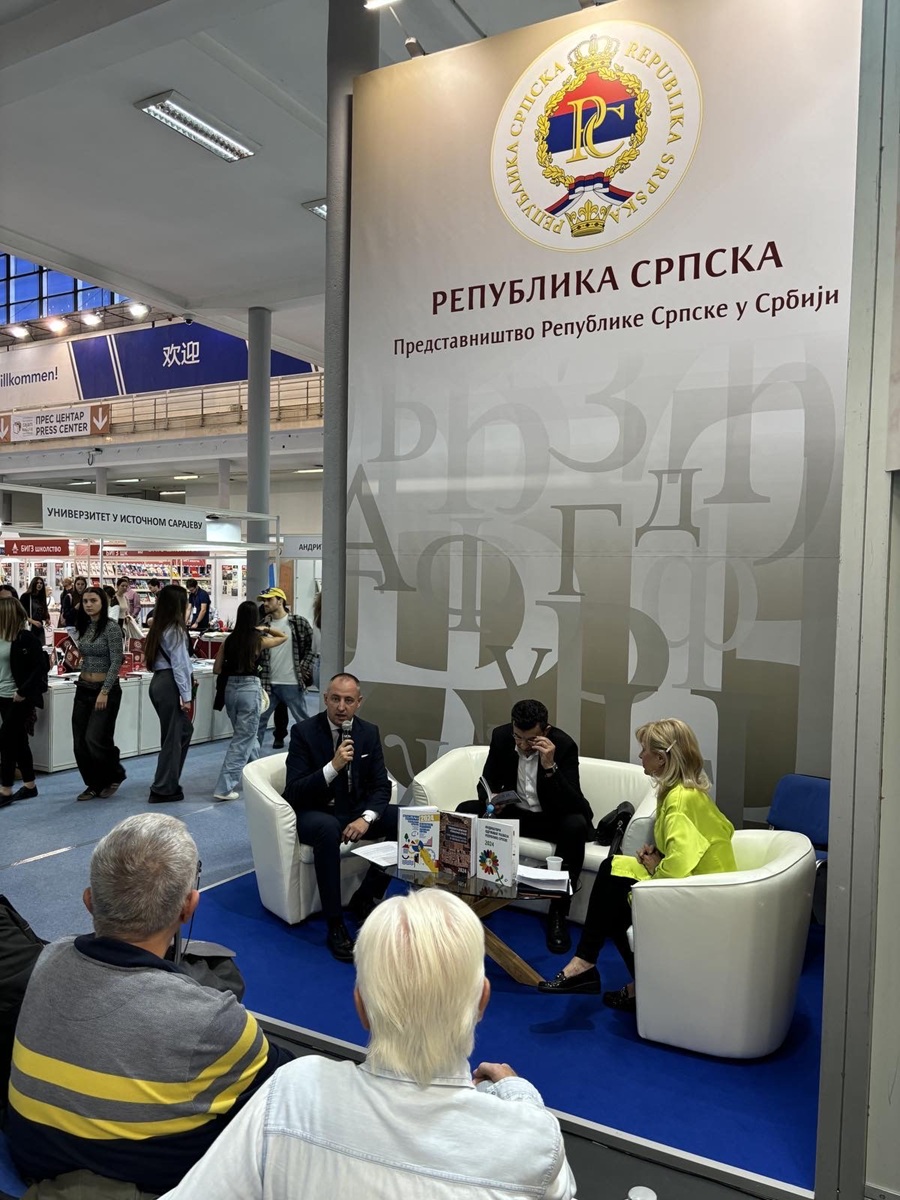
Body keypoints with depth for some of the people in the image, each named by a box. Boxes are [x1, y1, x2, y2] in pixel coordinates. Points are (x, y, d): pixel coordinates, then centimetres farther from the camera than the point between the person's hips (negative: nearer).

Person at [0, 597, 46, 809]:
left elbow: (41, 667, -16)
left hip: (20, 698, -7)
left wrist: (23, 692, -19)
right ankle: (29, 785, 23)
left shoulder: (27, 637, -13)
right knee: (18, 741, 13)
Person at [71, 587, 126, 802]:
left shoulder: (111, 627, -12)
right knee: (80, 742, 5)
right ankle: (94, 784, 19)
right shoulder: (84, 626, 10)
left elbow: (116, 661, -16)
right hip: (83, 688, 7)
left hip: (106, 688, -7)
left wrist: (105, 691, -19)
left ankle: (115, 775, 14)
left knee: (94, 739, -10)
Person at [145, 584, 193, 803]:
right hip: (170, 685, -9)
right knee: (173, 737, 1)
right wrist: (186, 695, -12)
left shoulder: (159, 627, 12)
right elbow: (179, 664, -15)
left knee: (184, 730, 18)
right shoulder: (176, 630, -14)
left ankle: (169, 783, 23)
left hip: (158, 682, 9)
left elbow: (156, 657, 14)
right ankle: (164, 789, 8)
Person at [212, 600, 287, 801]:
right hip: (249, 689, -5)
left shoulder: (229, 640, 3)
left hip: (230, 688, 5)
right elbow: (284, 636, 11)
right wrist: (265, 629, 22)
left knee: (247, 734, 23)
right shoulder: (259, 640, -6)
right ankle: (224, 788, -3)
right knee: (243, 739, 1)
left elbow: (217, 669, 6)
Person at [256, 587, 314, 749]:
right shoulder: (262, 625, 6)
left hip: (292, 683, -3)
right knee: (258, 720, 8)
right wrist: (257, 667, -1)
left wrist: (304, 668, -6)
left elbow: (311, 646, 0)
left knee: (304, 720, 7)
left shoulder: (299, 622, -4)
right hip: (267, 683, 3)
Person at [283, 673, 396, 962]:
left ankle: (365, 897, -2)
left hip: (357, 810, 5)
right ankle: (335, 925, -26)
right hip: (315, 813, -4)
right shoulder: (304, 731, -11)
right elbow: (294, 792, -16)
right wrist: (333, 766, -29)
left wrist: (366, 818, -20)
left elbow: (381, 785, 0)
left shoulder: (369, 732, 1)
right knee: (328, 829, -39)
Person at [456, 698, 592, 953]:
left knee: (576, 825, -36)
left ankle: (558, 913, -20)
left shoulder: (564, 745, -23)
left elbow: (573, 804, -30)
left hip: (552, 818, -3)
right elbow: (488, 781, -1)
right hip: (514, 811, 4)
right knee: (465, 812, -18)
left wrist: (550, 767, -42)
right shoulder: (501, 736, -12)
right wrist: (490, 799, -25)